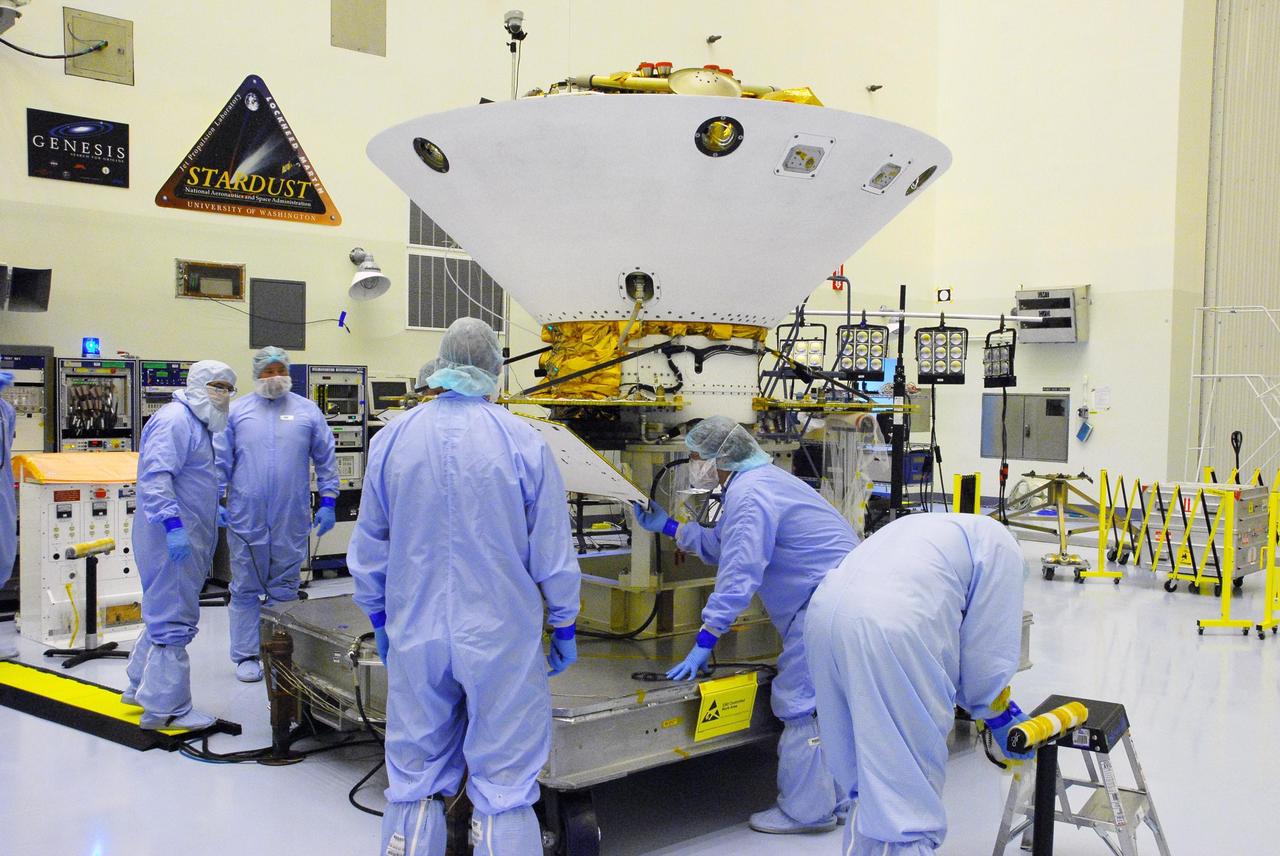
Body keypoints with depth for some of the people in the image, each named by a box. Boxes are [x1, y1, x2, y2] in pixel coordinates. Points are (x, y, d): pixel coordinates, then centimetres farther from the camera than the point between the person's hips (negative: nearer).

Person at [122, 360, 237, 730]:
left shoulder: (197, 424, 19)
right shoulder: (174, 420, -15)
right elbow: (155, 476, -26)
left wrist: (213, 512, 31)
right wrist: (173, 524, -32)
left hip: (186, 537, 11)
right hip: (173, 539, -11)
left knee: (165, 613, 21)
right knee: (174, 621, -5)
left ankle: (140, 686, 35)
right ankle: (167, 709, 3)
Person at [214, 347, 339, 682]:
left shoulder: (307, 411, 6)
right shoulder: (237, 412, 5)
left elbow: (326, 460, 8)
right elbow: (220, 462, 6)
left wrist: (328, 503, 4)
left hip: (291, 519, 0)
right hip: (246, 519, 0)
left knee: (284, 589, 9)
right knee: (246, 589, 7)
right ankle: (246, 656, 16)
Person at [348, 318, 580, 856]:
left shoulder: (391, 440, 0)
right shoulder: (523, 442, -9)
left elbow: (369, 547, 9)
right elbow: (553, 552, -4)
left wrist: (379, 619, 23)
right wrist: (564, 627, 9)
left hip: (416, 637, 3)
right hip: (502, 639, -3)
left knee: (414, 782, 15)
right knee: (504, 783, 6)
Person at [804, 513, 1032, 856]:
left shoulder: (937, 531, 37)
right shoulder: (998, 544, 16)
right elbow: (988, 640, 10)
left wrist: (989, 701, 35)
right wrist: (998, 714, 25)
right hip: (889, 631, -8)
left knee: (869, 770, 20)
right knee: (906, 790, 3)